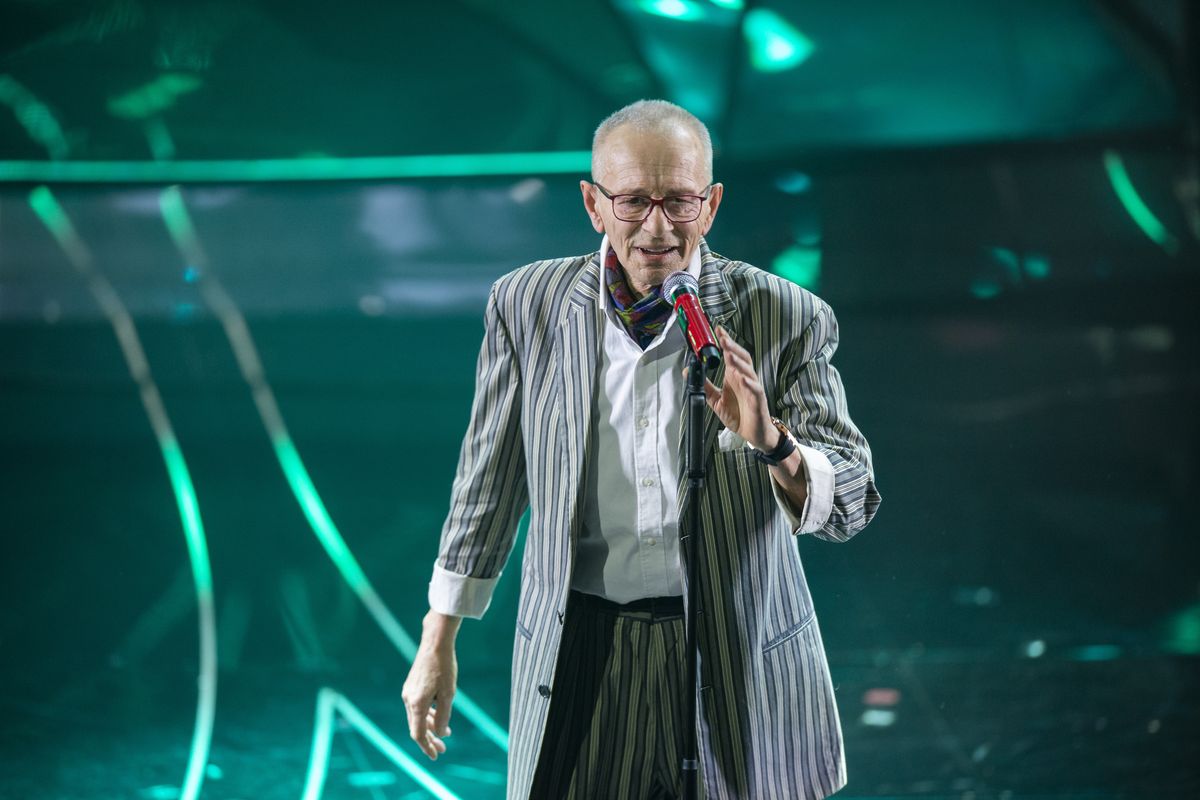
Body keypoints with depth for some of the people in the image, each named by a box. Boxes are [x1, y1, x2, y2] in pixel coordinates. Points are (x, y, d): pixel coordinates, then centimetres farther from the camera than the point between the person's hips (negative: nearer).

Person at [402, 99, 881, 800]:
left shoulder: (786, 318, -6)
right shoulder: (527, 305, -1)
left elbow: (850, 504, -6)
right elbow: (490, 479, 9)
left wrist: (770, 441, -28)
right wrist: (438, 643, 12)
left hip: (743, 656, -1)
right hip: (580, 655, 1)